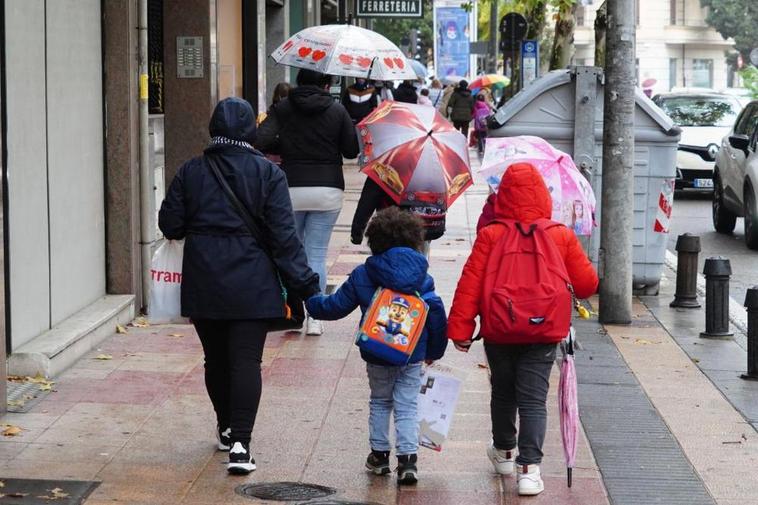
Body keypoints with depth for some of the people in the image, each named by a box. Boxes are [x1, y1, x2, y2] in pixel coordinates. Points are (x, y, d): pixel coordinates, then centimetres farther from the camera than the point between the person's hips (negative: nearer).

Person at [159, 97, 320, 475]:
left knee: (216, 359, 16)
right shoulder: (268, 173, -5)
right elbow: (283, 235, -8)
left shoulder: (191, 172, 1)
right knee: (246, 360, -4)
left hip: (203, 284, 2)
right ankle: (240, 441, -15)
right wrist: (305, 284, -5)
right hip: (251, 286, -2)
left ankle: (226, 429, 32)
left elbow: (170, 224, 2)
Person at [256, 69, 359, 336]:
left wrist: (284, 147, 10)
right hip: (328, 189, 0)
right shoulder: (337, 111, 0)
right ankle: (314, 317, 0)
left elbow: (260, 141, -9)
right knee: (317, 254, 2)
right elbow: (352, 150, 2)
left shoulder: (282, 109, 0)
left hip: (291, 188, 0)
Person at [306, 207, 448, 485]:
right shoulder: (421, 276, -4)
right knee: (407, 407, 5)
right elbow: (436, 314, -1)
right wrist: (434, 352, 11)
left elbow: (336, 306, 1)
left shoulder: (362, 276, -6)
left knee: (380, 403, 20)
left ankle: (379, 454, 24)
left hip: (377, 356, 0)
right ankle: (408, 459, -4)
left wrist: (310, 301, 20)